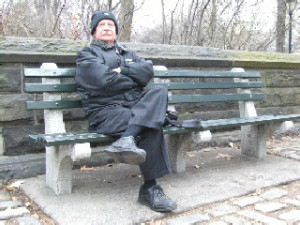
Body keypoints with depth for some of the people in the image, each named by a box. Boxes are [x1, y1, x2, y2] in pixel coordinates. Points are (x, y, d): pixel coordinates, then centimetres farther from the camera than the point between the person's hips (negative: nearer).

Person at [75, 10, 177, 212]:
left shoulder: (127, 53, 30)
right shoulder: (87, 54, 13)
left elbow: (148, 71, 9)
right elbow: (103, 80, -8)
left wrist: (122, 70, -5)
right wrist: (133, 79, 5)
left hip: (136, 106, 5)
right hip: (106, 111, -5)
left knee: (159, 91, -28)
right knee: (151, 127, -31)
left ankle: (126, 140, -45)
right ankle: (150, 189, -29)